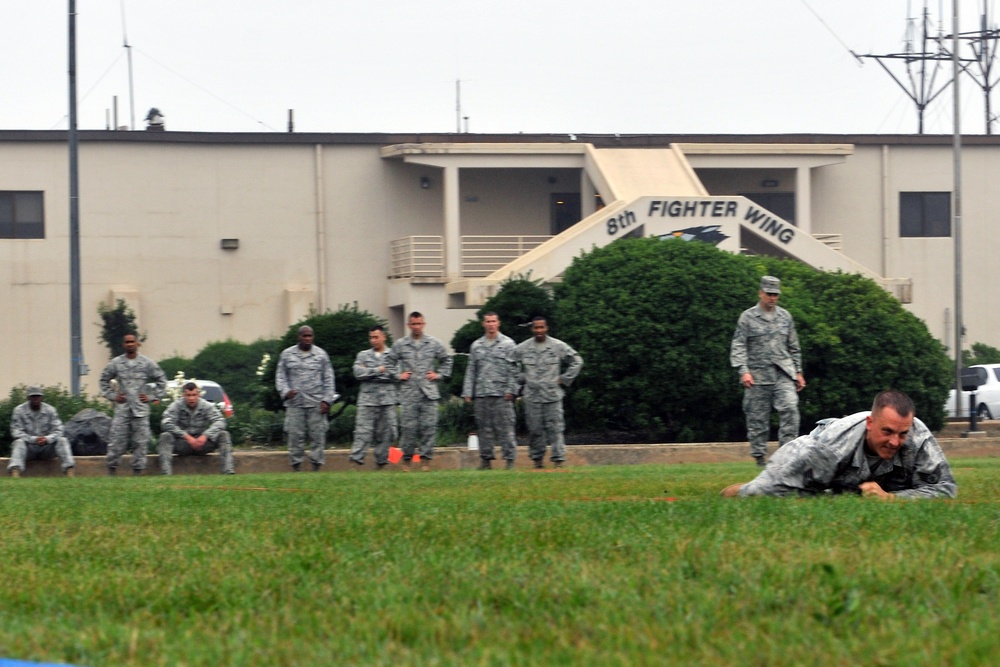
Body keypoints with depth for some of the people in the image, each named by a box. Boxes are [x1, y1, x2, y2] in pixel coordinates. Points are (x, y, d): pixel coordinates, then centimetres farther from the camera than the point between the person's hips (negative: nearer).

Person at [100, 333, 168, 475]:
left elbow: (161, 381, 11)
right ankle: (112, 470, 1)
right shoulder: (116, 363, 5)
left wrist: (152, 397, 3)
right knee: (116, 441, -4)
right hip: (122, 409, 0)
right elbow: (104, 380, 15)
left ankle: (138, 471, 7)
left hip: (141, 410, 0)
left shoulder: (147, 363, 4)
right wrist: (112, 396, 5)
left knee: (140, 442, 1)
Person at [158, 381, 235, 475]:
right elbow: (166, 423, -17)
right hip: (182, 444, -1)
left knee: (223, 435, -19)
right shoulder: (176, 406, -3)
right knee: (165, 436, -30)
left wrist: (205, 436, -27)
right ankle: (166, 473, -41)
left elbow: (220, 422, -10)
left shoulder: (207, 406, 2)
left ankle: (228, 471, -29)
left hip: (202, 441, 2)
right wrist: (187, 437, -24)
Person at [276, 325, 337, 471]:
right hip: (295, 403, 0)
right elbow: (280, 376, 11)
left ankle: (316, 465, 1)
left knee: (317, 435, -4)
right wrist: (285, 391, -8)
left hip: (316, 403, 0)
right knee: (295, 435, -3)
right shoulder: (287, 354, 10)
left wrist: (327, 400, -1)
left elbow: (328, 379, 9)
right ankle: (296, 465, 1)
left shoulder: (321, 355, 9)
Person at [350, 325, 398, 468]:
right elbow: (358, 372, -3)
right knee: (363, 431, -8)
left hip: (388, 399, 0)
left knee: (386, 433, 2)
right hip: (367, 400, 0)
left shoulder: (392, 356, 7)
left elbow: (396, 375, -7)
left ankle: (381, 462, 9)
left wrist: (370, 373, -5)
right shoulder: (363, 356, 13)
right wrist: (378, 370, -4)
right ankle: (356, 460, -14)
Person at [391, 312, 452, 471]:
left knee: (429, 426, -3)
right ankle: (406, 459, 7)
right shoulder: (400, 345, 6)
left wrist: (440, 375, 9)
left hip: (429, 392, 1)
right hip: (409, 393, -1)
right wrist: (398, 376, 3)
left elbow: (446, 360, 20)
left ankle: (426, 458, 1)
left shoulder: (434, 343, 8)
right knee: (409, 427, -3)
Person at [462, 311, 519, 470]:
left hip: (501, 393, -4)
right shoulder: (476, 346, 15)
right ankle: (486, 459, 9)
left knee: (505, 427, -6)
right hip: (481, 393, 4)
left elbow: (513, 369, 0)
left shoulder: (507, 344, 5)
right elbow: (471, 371, 15)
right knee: (484, 427, 5)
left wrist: (510, 390, -8)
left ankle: (510, 459, -5)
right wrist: (467, 392, 8)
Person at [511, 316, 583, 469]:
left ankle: (558, 459, -6)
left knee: (555, 428, -6)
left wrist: (564, 379, 6)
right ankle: (537, 458, 11)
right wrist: (522, 379, 8)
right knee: (535, 429, 2)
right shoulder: (522, 349, 6)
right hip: (531, 395, 1)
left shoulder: (558, 346, 3)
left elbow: (576, 361, 12)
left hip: (552, 395, -1)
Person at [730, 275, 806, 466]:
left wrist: (798, 372, 18)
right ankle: (759, 455, 8)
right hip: (758, 376, -2)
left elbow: (793, 347, 21)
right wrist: (743, 371, -14)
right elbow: (738, 347, -2)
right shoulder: (748, 317, 3)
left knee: (790, 408, -16)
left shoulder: (785, 317, 14)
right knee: (757, 417, 1)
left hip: (783, 373, 2)